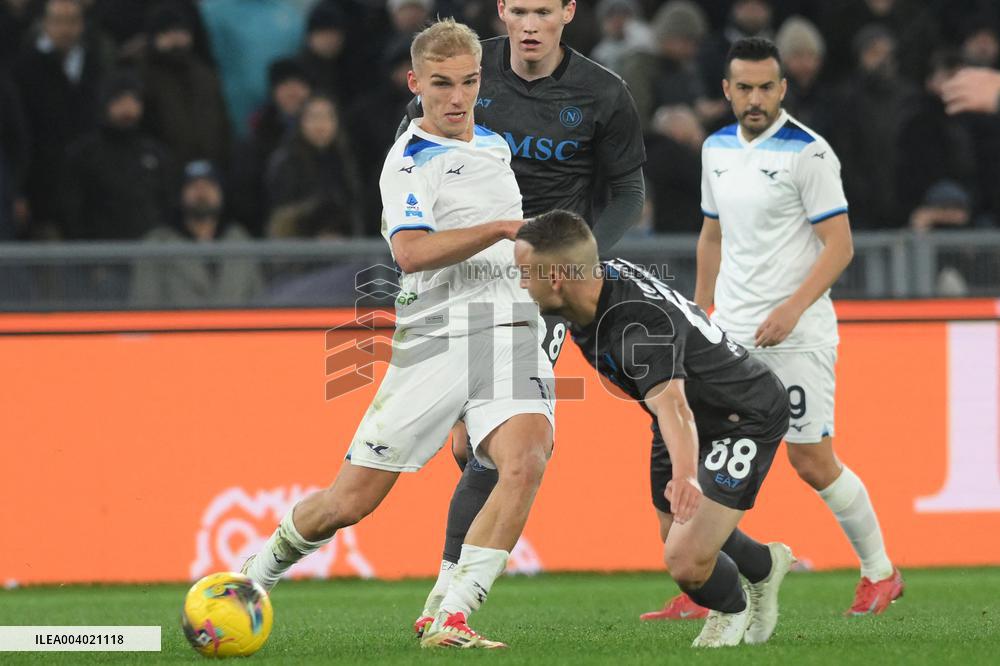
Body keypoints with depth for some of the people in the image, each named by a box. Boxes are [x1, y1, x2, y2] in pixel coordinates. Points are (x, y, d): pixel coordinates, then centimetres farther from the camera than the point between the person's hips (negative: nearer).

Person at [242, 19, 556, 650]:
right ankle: (258, 572, 26)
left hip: (512, 332, 5)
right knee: (352, 501, -3)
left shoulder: (495, 144, 18)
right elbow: (411, 251, -23)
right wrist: (503, 227, -22)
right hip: (437, 338, -5)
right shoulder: (409, 161, -5)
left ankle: (450, 619, -23)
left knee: (525, 463, -24)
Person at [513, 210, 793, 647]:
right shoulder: (600, 278, -13)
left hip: (746, 420, -9)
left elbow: (671, 403, -55)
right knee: (676, 536, 21)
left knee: (686, 561, -17)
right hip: (698, 421, 9)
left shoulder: (640, 324, -39)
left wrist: (685, 475, -73)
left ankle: (733, 608, 18)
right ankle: (763, 565, 51)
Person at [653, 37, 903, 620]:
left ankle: (881, 574, 16)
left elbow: (840, 245, -13)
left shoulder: (808, 152, -11)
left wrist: (792, 309, -23)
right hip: (731, 333, 6)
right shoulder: (717, 149, 9)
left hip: (796, 338, -6)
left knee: (813, 464, -3)